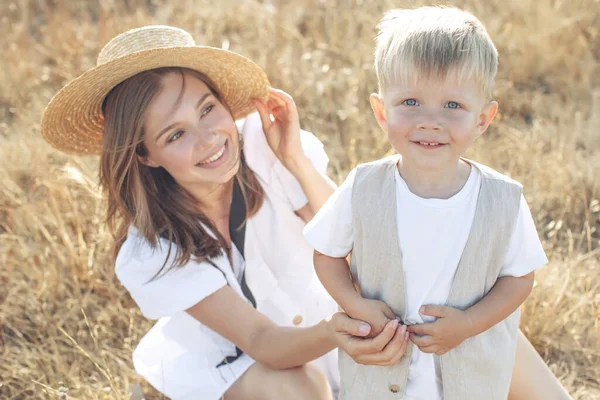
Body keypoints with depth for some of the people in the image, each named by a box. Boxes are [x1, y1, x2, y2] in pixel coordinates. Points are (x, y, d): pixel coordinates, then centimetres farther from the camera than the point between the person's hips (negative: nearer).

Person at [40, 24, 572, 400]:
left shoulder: (259, 139, -24)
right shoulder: (149, 252, -26)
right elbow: (263, 342, -30)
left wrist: (297, 160, -33)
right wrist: (329, 336, -52)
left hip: (314, 313, 3)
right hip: (222, 348, -3)